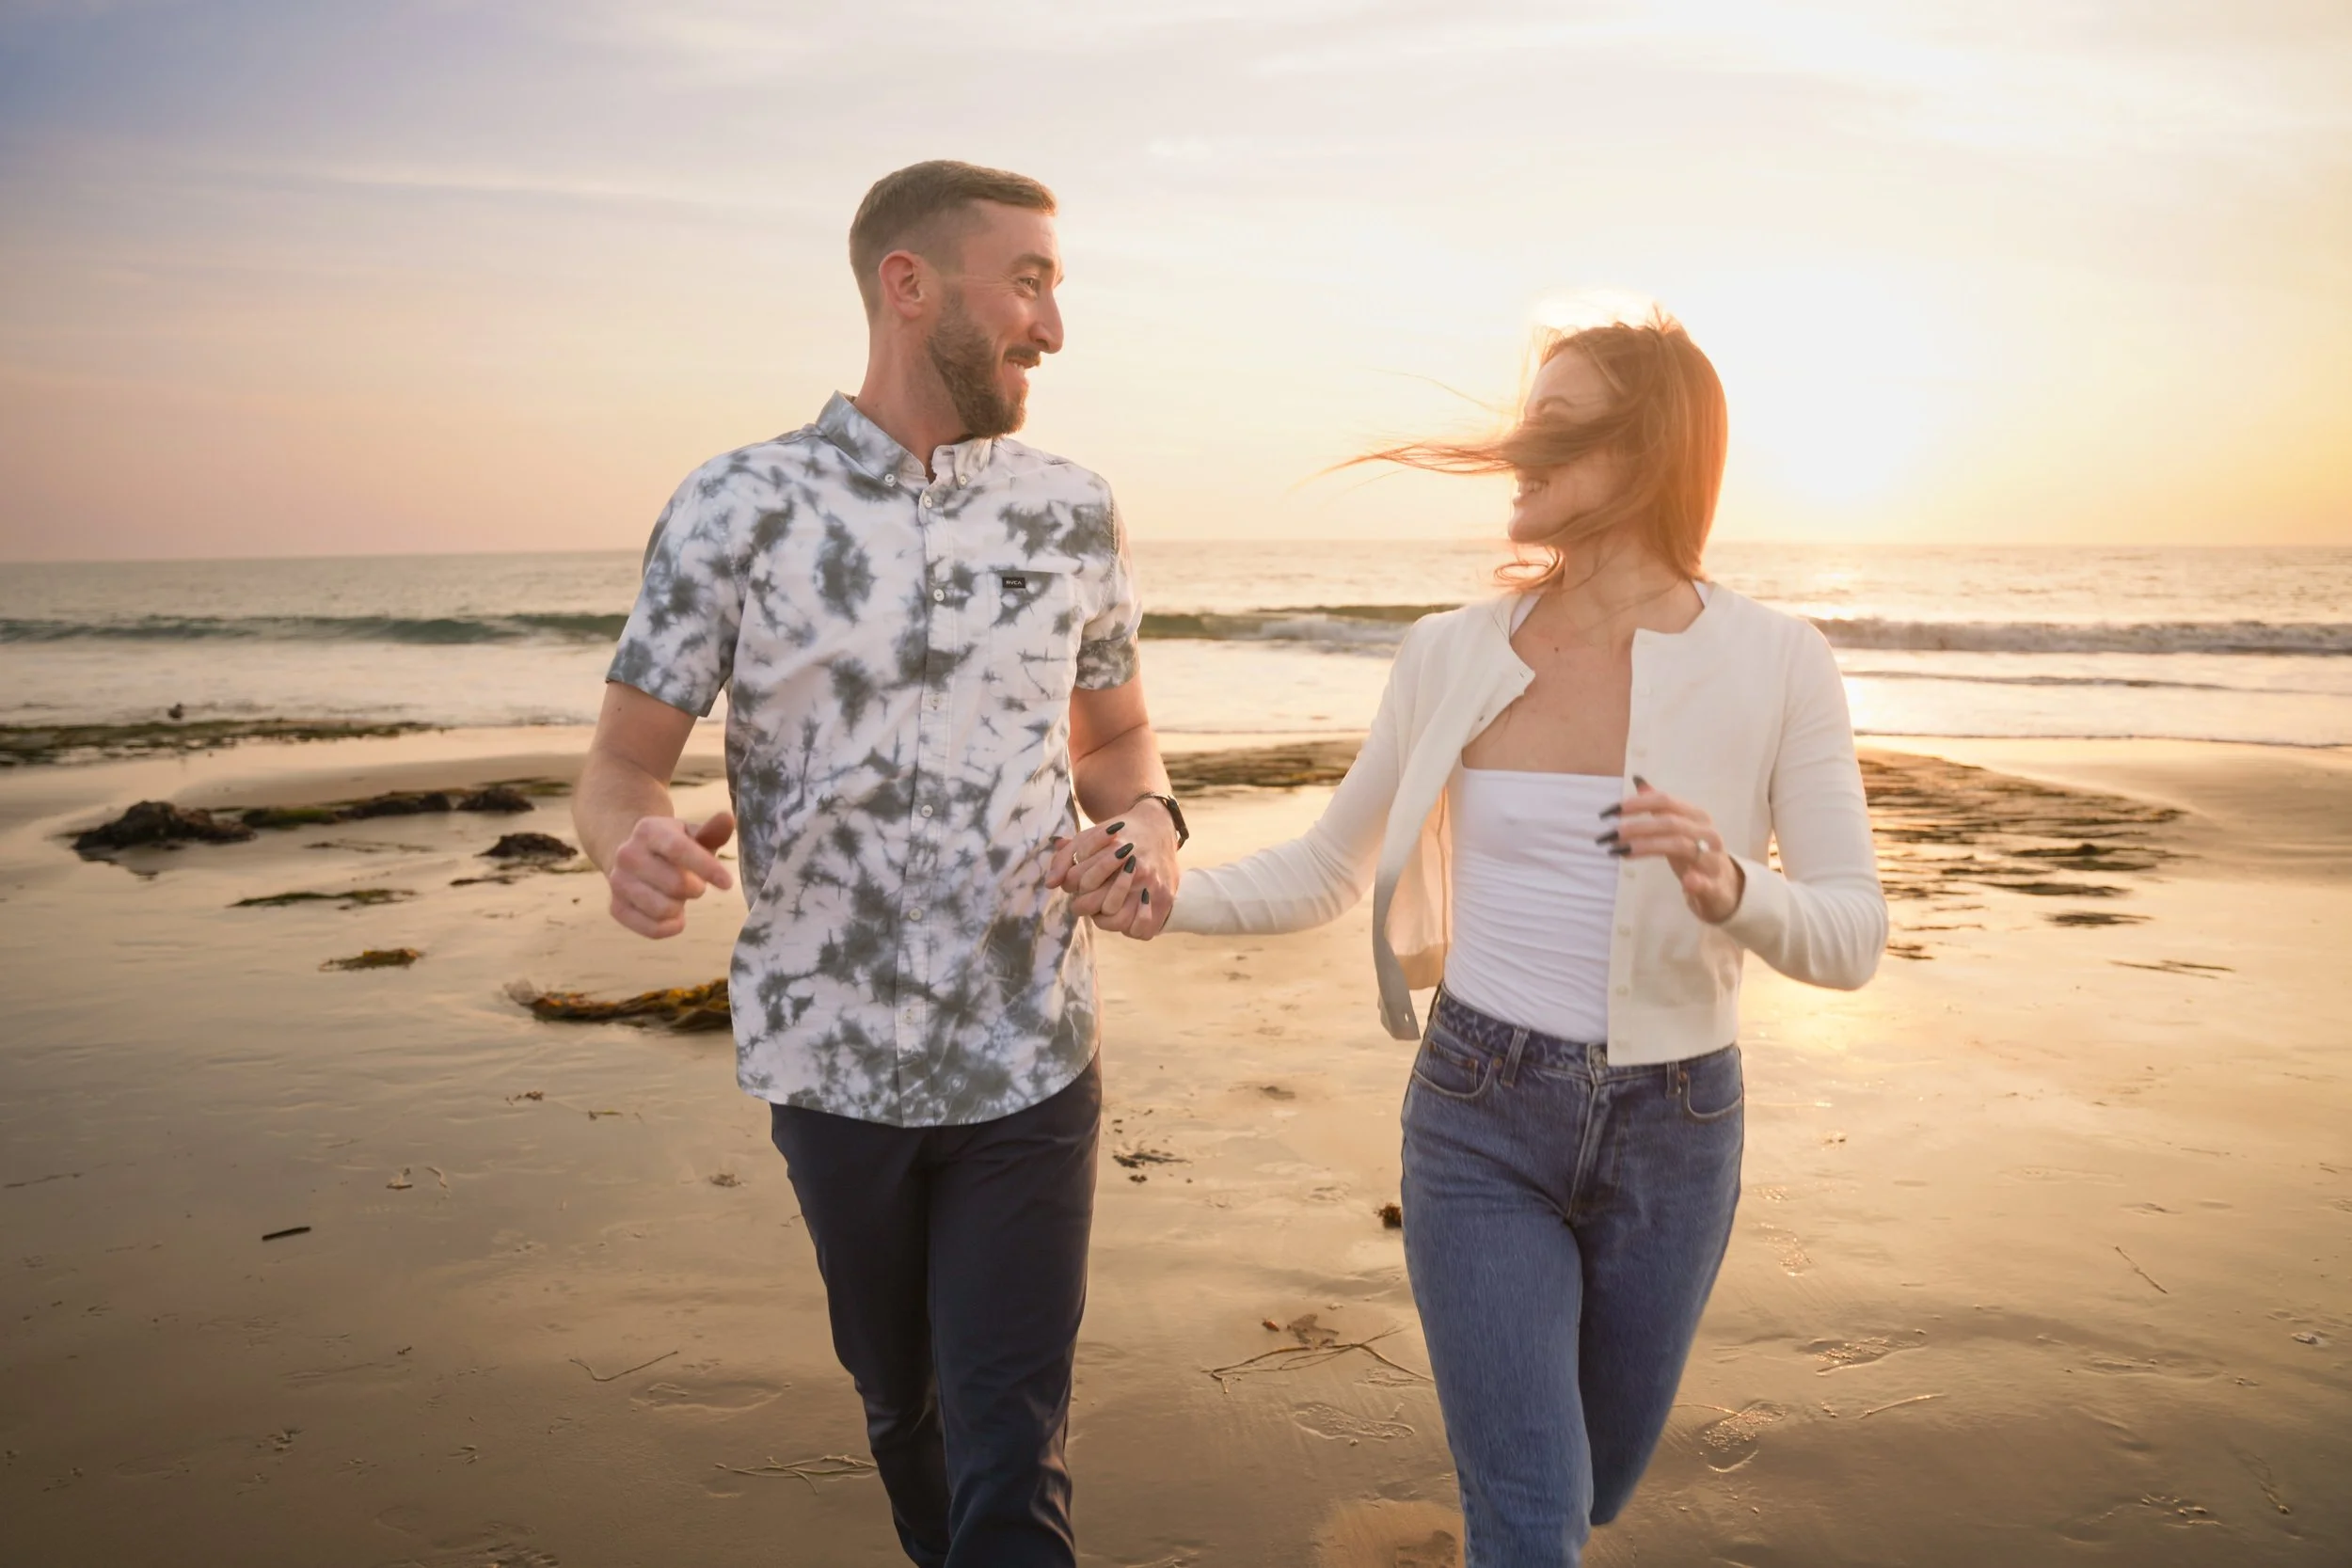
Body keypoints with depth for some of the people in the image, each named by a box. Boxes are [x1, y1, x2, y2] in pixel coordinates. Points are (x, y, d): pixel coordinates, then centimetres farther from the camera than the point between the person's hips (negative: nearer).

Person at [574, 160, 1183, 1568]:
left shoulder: (1073, 515, 0)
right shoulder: (737, 511, -8)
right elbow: (625, 762, -5)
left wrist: (1149, 818, -11)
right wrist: (635, 842, -29)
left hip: (1031, 1065, 0)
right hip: (833, 1064, 0)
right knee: (903, 1402, 23)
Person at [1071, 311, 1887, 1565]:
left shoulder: (1774, 664, -8)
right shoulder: (1450, 656, -5)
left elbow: (1852, 936, -10)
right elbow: (1326, 872, 4)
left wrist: (1729, 890, -31)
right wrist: (1166, 899, -13)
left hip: (1671, 1132, 1)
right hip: (1482, 1124, -1)